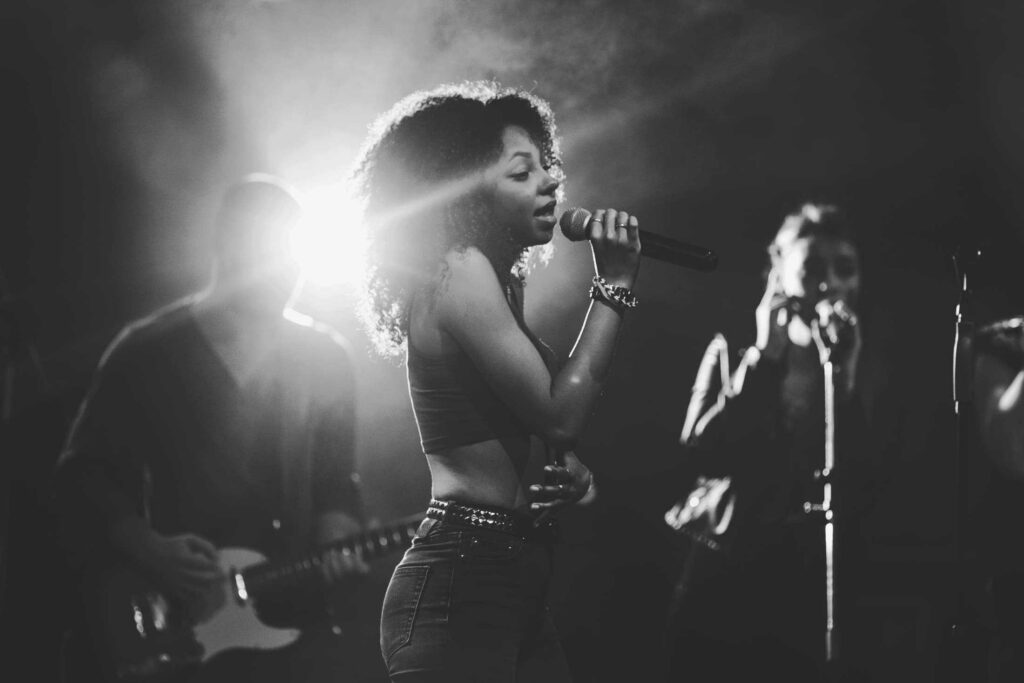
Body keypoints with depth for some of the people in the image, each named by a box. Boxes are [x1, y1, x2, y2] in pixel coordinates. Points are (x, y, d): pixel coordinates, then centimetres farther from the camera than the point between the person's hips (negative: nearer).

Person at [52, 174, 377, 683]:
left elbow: (335, 485, 12)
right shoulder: (146, 353, 1)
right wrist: (153, 552, -12)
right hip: (174, 630, -3)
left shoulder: (325, 358, 9)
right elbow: (84, 475, 2)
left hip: (291, 619, 3)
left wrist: (332, 545, -9)